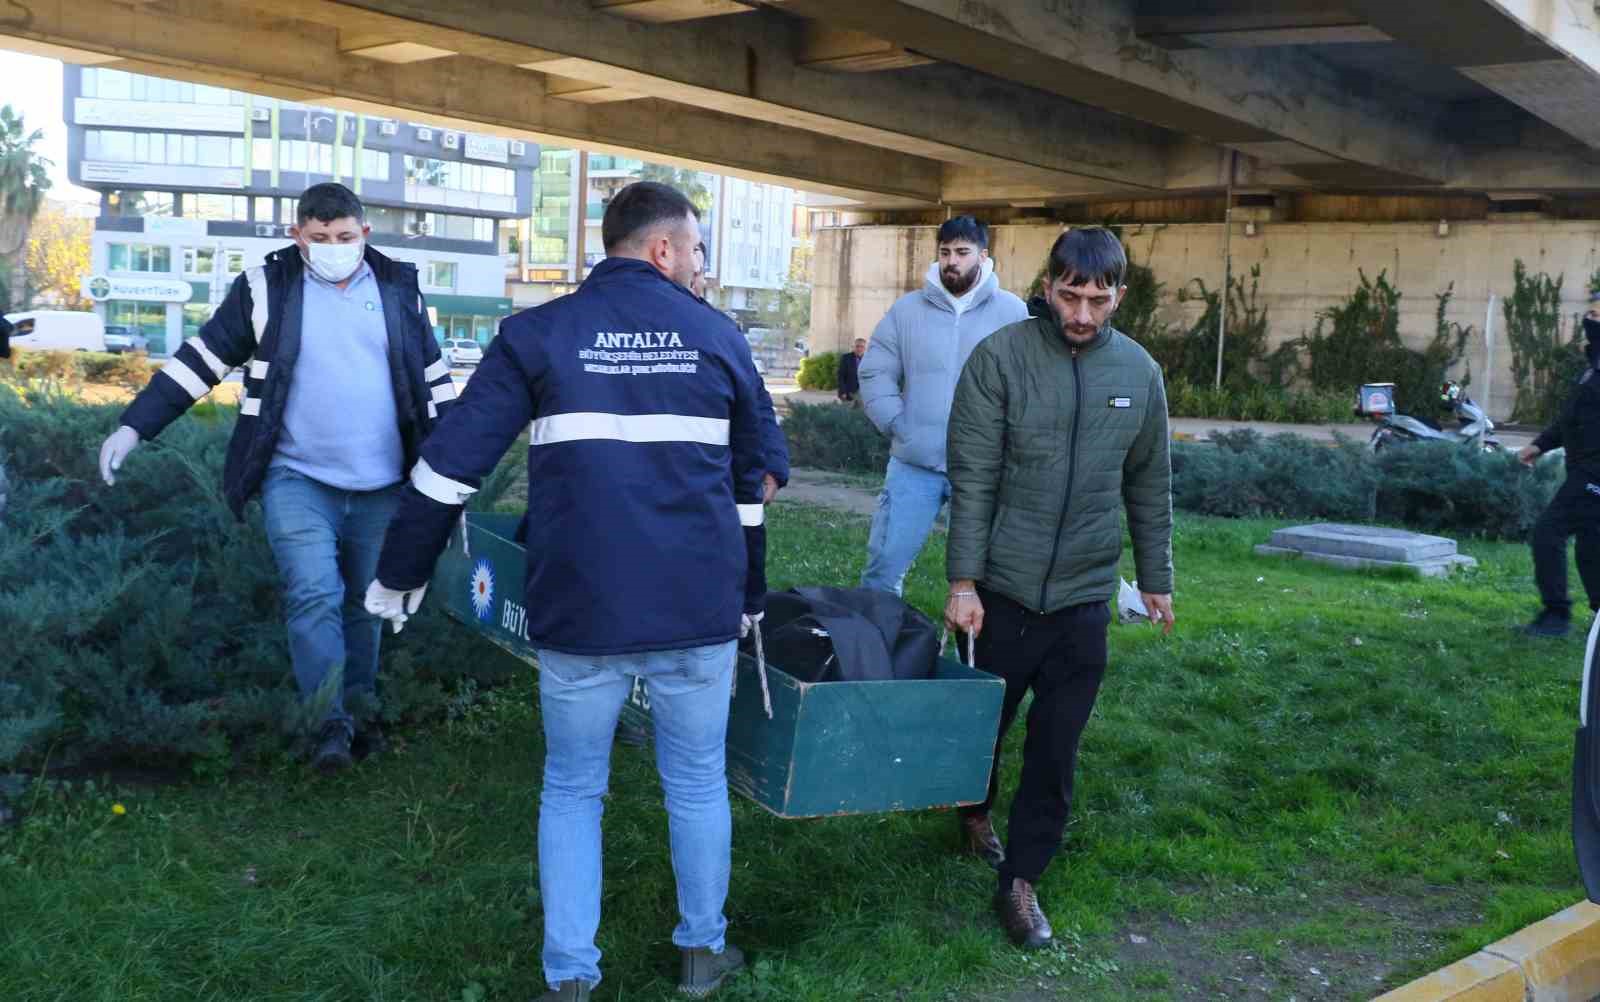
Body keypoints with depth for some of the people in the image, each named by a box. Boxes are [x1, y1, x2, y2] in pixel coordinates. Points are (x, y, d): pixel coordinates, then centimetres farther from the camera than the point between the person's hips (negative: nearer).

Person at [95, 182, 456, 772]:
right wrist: (136, 425, -4)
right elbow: (203, 359, 2)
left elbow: (433, 380, 12)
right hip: (297, 480, -2)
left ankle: (360, 711, 27)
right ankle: (330, 724, -8)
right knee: (313, 595, -17)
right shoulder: (268, 288, -1)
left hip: (380, 489, 2)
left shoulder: (399, 288, 5)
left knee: (365, 604, 12)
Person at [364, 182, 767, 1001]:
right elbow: (747, 481, 14)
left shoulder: (539, 333, 0)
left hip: (580, 610, -1)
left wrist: (399, 574, 9)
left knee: (572, 789, 16)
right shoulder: (717, 335, 5)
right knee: (698, 781, 19)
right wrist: (748, 596, 25)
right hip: (700, 607, 1)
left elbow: (451, 463, -2)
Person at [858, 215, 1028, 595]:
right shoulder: (907, 309, 5)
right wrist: (897, 424, -4)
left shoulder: (1012, 312, 0)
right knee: (884, 564, 5)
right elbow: (875, 372, 6)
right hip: (914, 465, 1)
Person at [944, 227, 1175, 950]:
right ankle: (974, 814, 44)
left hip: (1084, 598, 2)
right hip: (1002, 590, -2)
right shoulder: (1000, 358, -8)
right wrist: (963, 582, -13)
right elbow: (972, 481, -10)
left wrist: (1156, 580, 16)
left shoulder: (1139, 373, 4)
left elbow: (1149, 488, 13)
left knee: (1056, 752, 5)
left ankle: (1020, 881, 18)